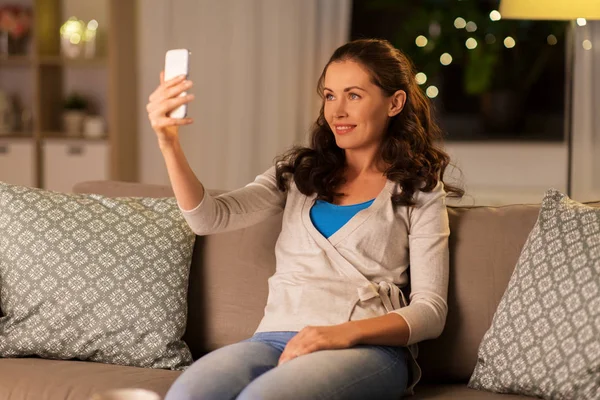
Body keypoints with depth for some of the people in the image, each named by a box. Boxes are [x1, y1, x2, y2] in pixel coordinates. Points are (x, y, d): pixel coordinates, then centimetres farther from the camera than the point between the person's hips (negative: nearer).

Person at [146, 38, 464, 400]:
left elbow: (431, 311, 3)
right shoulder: (298, 173, 22)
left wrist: (345, 333, -14)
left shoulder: (419, 193, 12)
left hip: (368, 347, -3)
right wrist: (169, 143, -9)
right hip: (277, 338, 3)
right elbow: (209, 218, 7)